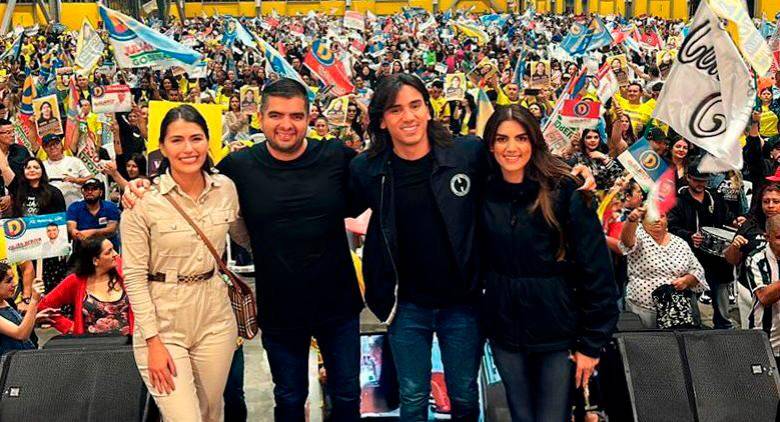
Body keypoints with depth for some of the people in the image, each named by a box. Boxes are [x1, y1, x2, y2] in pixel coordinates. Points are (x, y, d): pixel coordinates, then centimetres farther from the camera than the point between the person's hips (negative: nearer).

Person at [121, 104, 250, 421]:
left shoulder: (226, 188, -2)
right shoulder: (143, 200, -14)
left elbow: (243, 237, 18)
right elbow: (134, 275, -10)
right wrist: (153, 341, -12)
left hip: (215, 317, 4)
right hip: (162, 321, -4)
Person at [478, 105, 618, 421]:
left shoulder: (564, 194, -12)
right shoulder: (485, 196, -1)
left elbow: (596, 270, -12)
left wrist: (592, 343, -11)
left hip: (558, 333, -3)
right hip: (504, 333, 3)